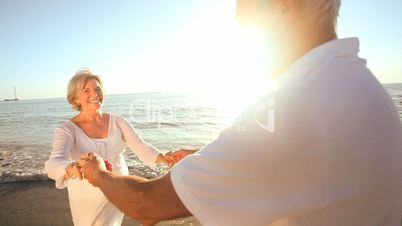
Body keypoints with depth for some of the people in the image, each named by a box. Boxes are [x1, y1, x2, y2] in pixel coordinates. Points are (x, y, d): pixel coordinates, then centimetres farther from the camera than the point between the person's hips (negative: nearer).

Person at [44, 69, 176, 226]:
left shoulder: (118, 122, -9)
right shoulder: (67, 129, -16)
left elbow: (142, 147, -17)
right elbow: (54, 164, -31)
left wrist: (165, 158, -36)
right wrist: (72, 168, -55)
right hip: (86, 197, 0)